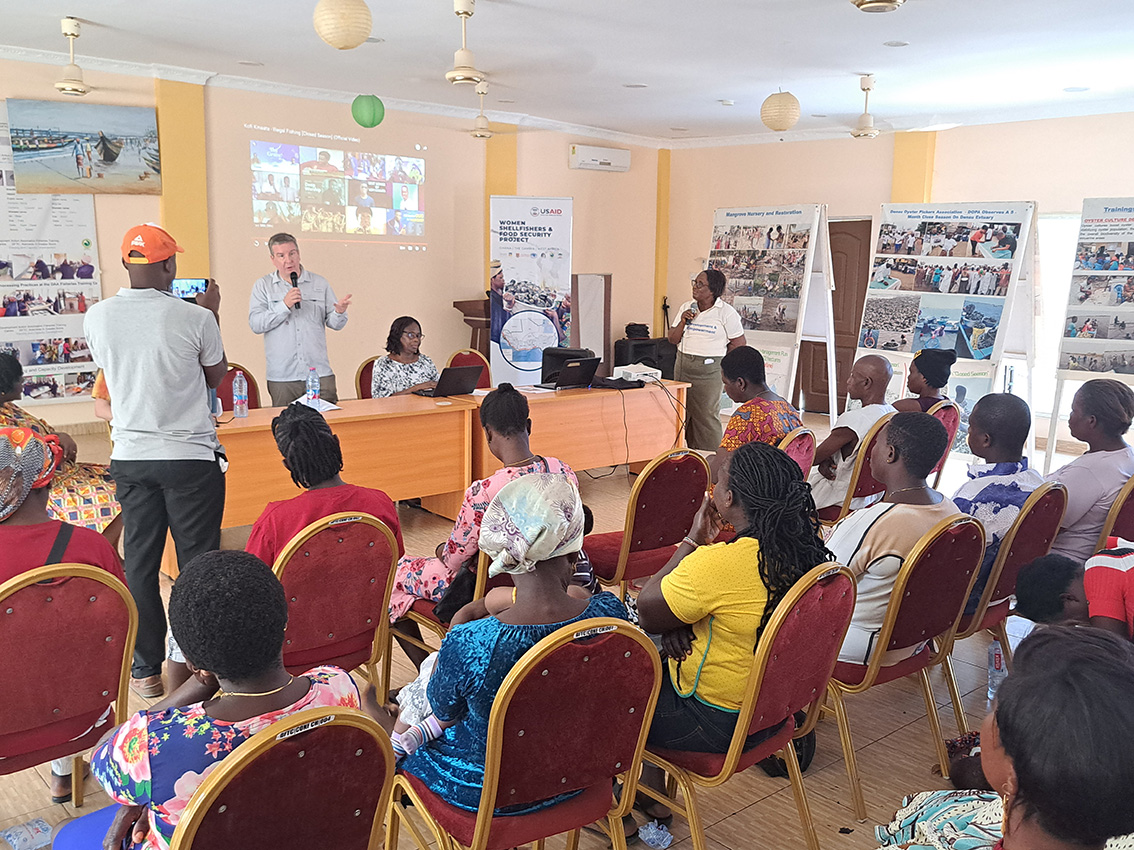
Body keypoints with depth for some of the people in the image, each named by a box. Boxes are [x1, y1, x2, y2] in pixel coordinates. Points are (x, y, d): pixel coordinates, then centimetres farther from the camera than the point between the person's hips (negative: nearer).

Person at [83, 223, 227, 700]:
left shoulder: (97, 317, -2)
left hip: (130, 457, 4)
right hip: (191, 457, -3)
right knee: (198, 562, 7)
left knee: (139, 562, 11)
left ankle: (145, 669, 20)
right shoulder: (195, 318, -13)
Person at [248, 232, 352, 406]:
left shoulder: (320, 283, 11)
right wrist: (284, 306, -16)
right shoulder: (262, 286, 7)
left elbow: (334, 323, 9)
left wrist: (339, 312, -14)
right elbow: (255, 324, -5)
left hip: (320, 373, 1)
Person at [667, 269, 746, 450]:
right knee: (683, 413, 7)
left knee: (706, 416, -6)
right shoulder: (687, 308, 9)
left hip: (708, 370, -6)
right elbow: (673, 339, 10)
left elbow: (738, 344, -2)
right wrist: (682, 322, -7)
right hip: (682, 368, 6)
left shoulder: (726, 313, -7)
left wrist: (718, 357, 5)